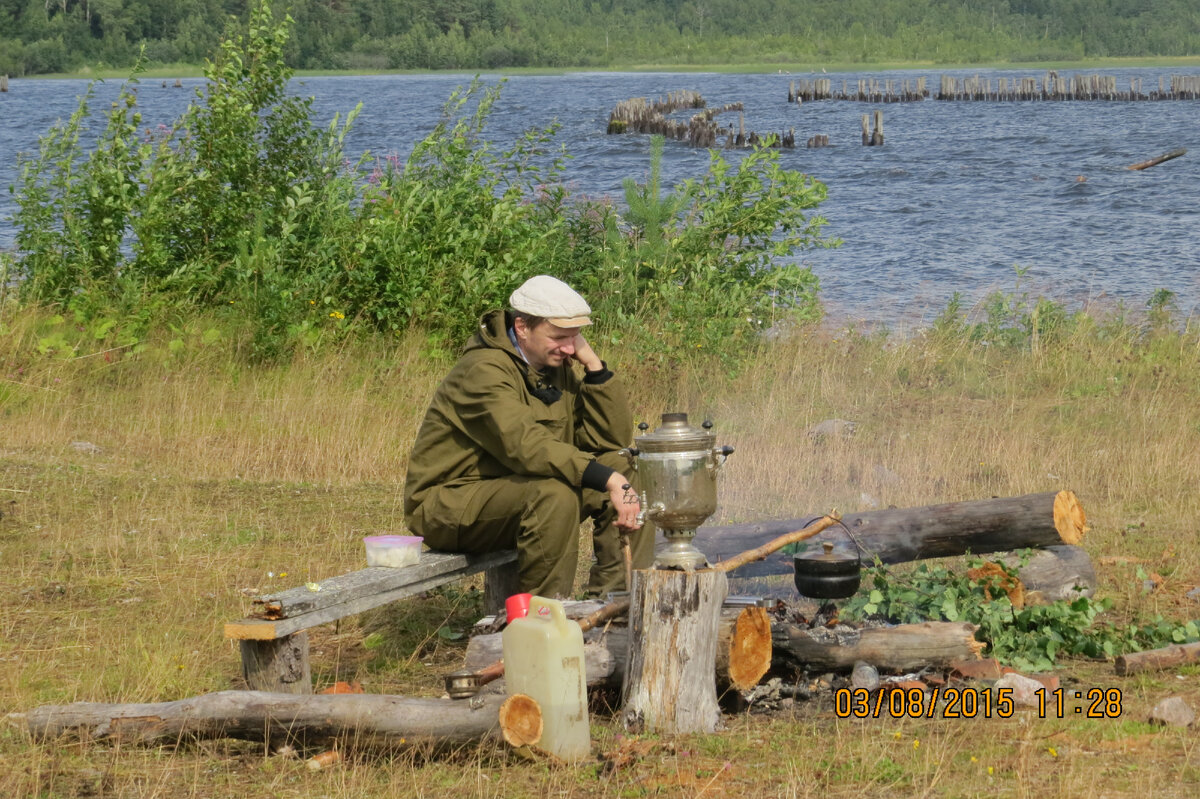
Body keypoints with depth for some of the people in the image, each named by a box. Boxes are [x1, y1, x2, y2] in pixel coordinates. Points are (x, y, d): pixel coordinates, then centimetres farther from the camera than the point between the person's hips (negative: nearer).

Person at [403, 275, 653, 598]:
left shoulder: (559, 367, 5)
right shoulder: (484, 371, -22)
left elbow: (614, 436, 2)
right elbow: (526, 447, -36)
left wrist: (592, 362, -9)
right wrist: (610, 481, -43)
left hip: (521, 492, 8)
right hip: (450, 503, -8)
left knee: (626, 469, -5)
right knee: (554, 493, -34)